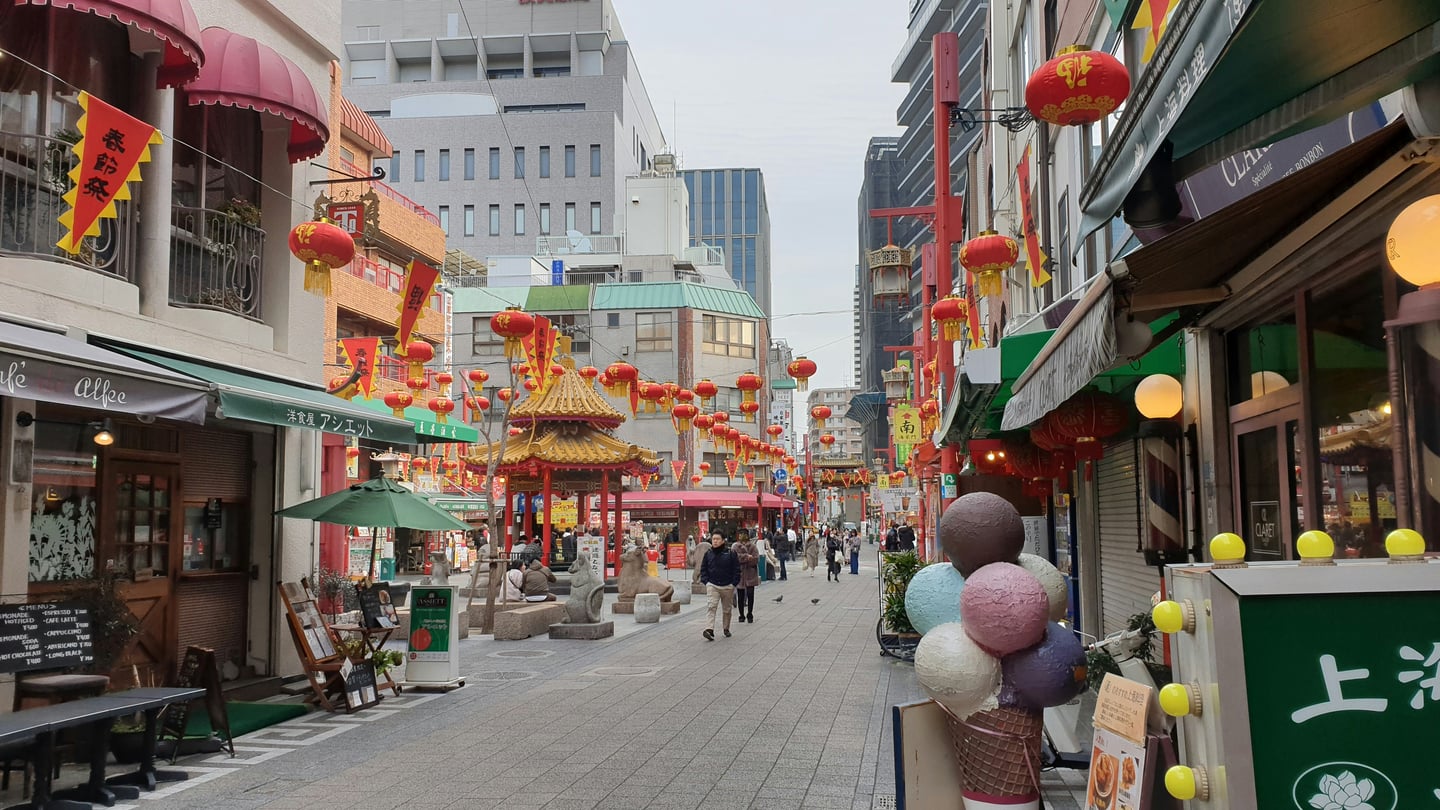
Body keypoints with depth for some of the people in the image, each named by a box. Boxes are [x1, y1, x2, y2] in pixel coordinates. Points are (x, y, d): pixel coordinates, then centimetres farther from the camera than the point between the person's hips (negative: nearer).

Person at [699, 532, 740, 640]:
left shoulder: (730, 554, -4)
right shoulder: (708, 554, 3)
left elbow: (736, 570, -1)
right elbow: (703, 569, 11)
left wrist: (733, 583, -6)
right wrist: (706, 581, -1)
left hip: (727, 586, 0)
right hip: (712, 586, 0)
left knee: (727, 609, 12)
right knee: (711, 607, -16)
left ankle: (726, 628, 30)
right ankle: (709, 630, -25)